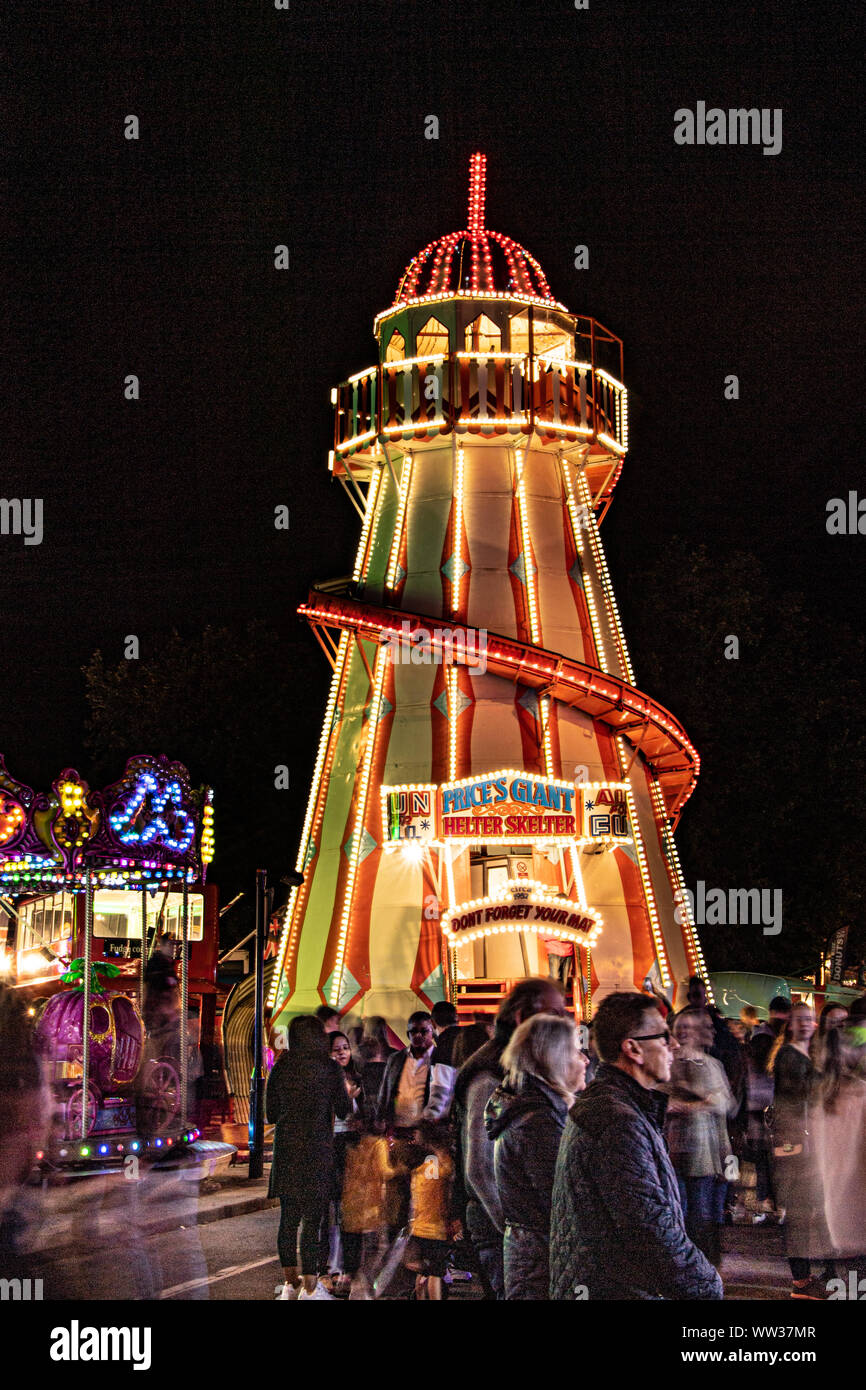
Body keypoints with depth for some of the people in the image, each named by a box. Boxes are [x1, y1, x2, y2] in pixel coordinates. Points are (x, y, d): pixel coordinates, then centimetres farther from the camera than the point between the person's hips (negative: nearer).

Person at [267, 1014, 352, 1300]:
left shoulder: (281, 1068, 3)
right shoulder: (329, 1068, -5)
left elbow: (271, 1114, 7)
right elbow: (343, 1110, 0)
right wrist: (348, 1094, 20)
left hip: (286, 1147, 4)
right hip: (317, 1148, -4)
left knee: (288, 1217, 10)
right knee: (313, 1218, -1)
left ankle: (290, 1282, 17)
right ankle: (310, 1286, -1)